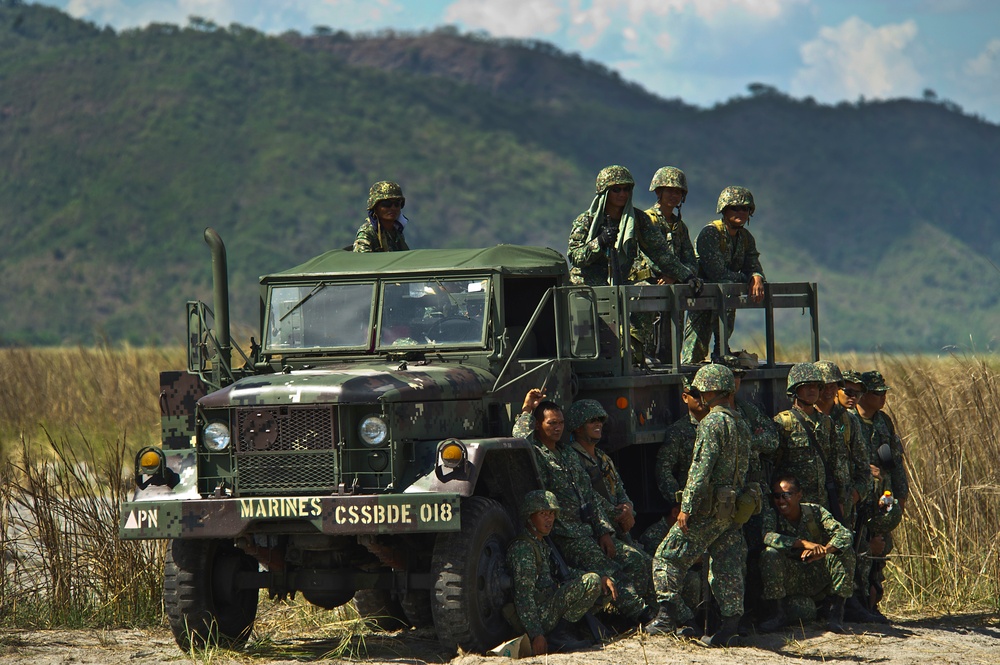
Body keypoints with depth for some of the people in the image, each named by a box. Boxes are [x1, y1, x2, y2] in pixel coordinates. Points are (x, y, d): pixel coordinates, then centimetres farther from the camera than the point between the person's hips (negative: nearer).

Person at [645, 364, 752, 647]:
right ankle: (730, 627, 4)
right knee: (727, 567, 8)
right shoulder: (741, 425, 14)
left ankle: (671, 616, -3)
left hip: (708, 508, -8)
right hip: (732, 508, 8)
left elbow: (701, 469, -19)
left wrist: (686, 506, -18)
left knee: (667, 558, -1)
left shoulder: (713, 422, -13)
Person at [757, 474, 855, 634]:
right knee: (770, 554, -28)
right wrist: (803, 543, -43)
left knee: (845, 552, -20)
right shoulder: (771, 516, -9)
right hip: (788, 582, -1)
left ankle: (836, 612, -15)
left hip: (817, 579, 1)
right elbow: (767, 536, -32)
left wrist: (824, 550, -40)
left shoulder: (815, 511, -6)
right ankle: (777, 614, -19)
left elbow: (843, 533, -18)